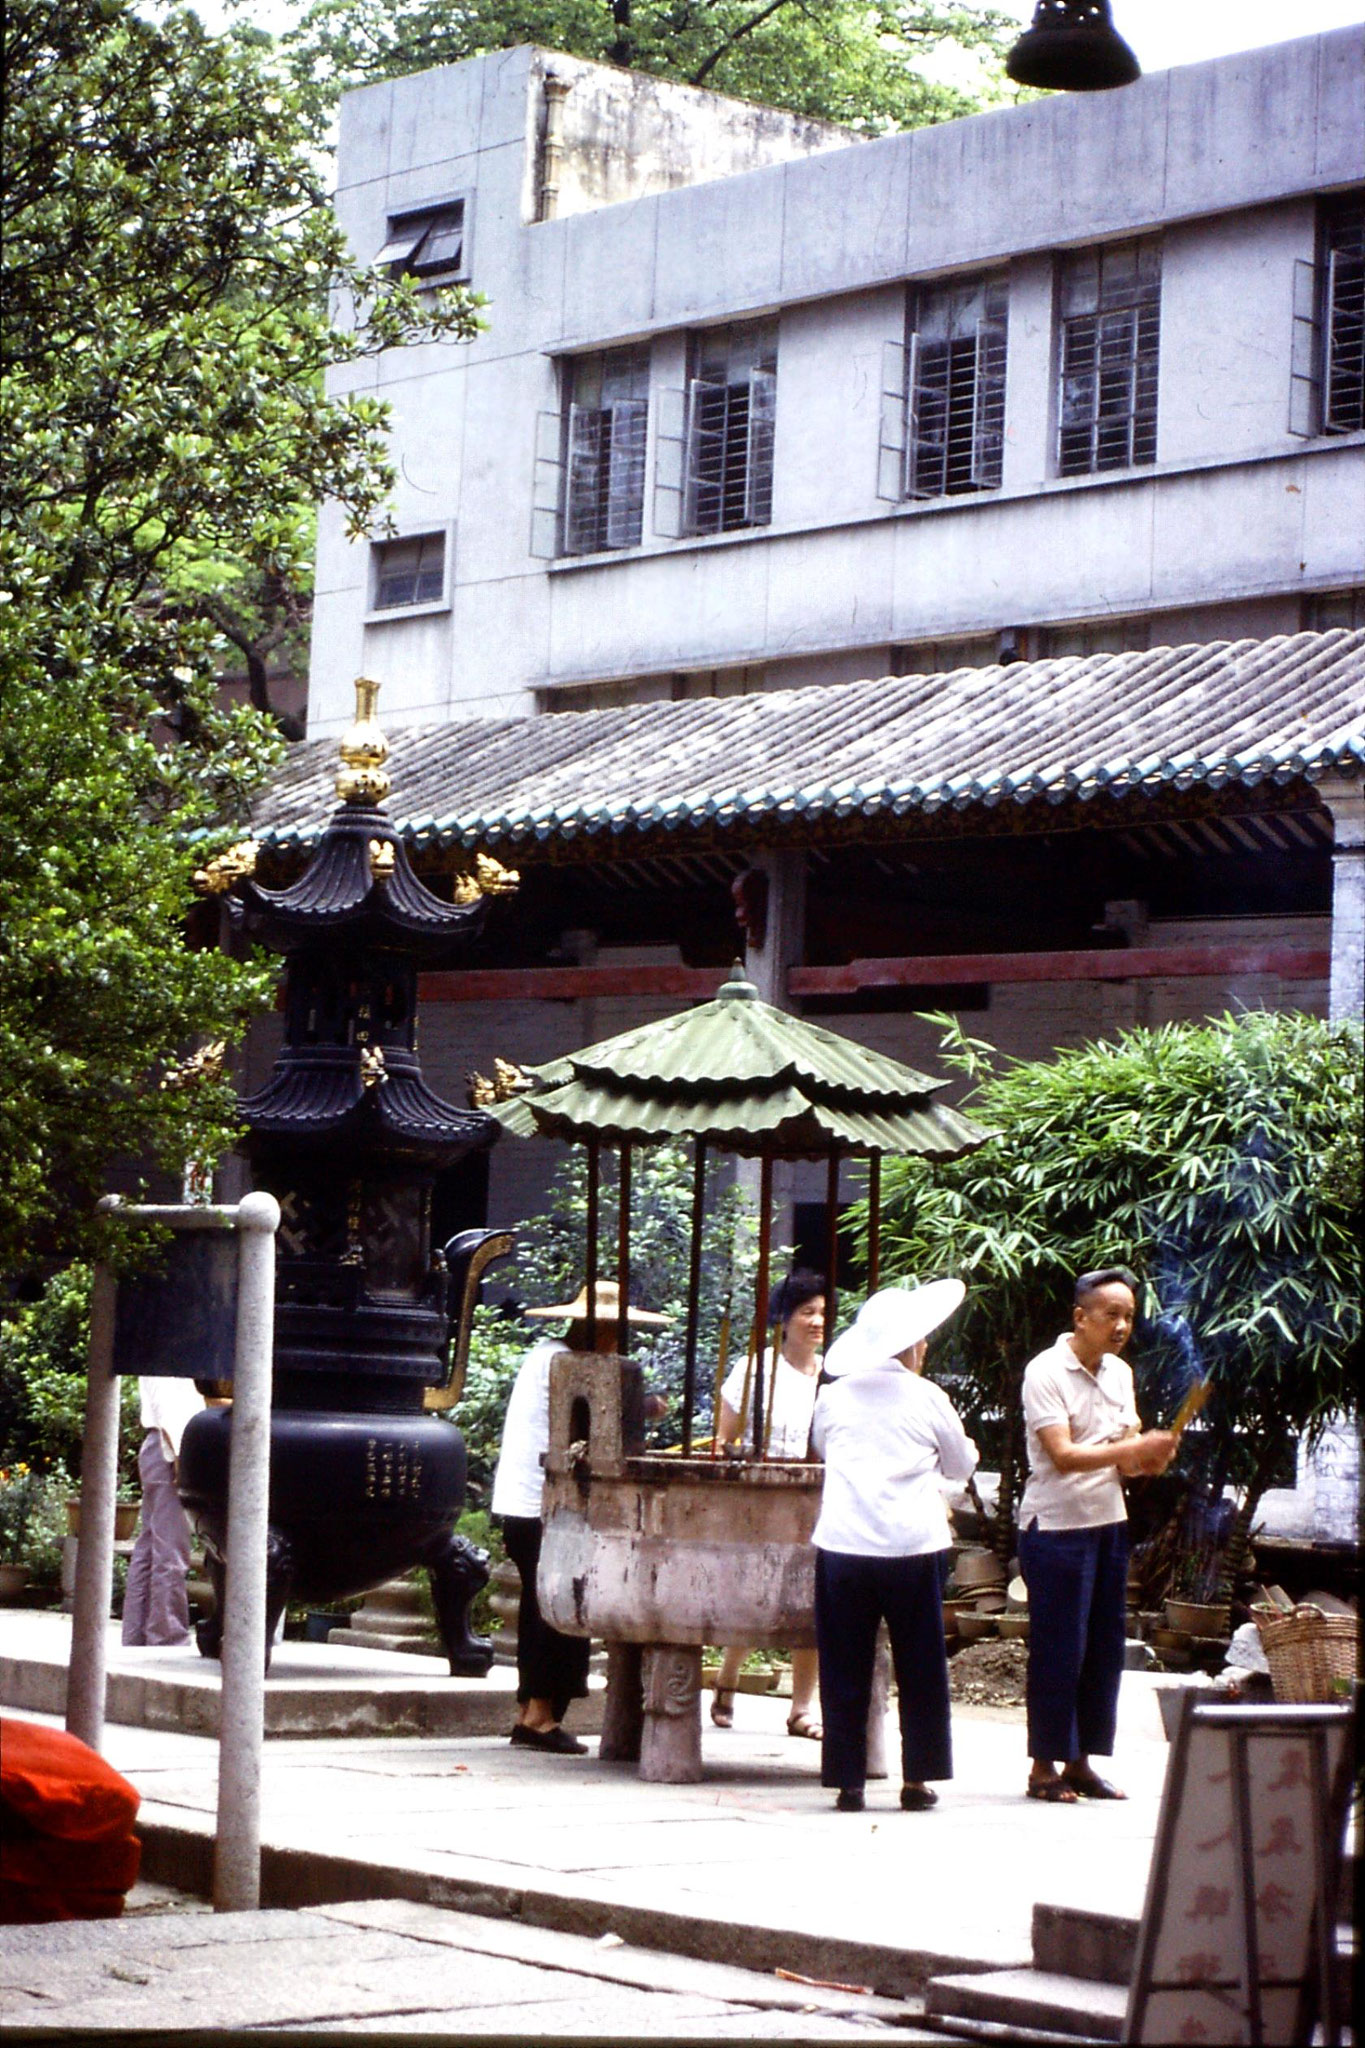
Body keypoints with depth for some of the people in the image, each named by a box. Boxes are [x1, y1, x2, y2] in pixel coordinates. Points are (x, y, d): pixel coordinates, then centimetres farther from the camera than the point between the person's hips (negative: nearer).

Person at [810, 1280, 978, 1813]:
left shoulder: (833, 1396, 4)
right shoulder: (927, 1398, -1)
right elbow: (962, 1464, 13)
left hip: (842, 1547, 1)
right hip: (913, 1548, -1)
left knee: (845, 1670, 7)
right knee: (920, 1669, 10)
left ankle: (848, 1782, 8)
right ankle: (917, 1779, 11)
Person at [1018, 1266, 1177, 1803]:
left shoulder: (1119, 1373, 10)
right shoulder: (1045, 1372, -12)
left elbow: (1127, 1457, 12)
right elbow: (1063, 1456, -21)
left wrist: (1152, 1457, -11)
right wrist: (1137, 1447, -28)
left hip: (1109, 1523, 7)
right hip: (1056, 1528, -7)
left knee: (1104, 1650, 8)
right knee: (1058, 1651, -3)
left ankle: (1080, 1763, 16)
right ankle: (1044, 1767, 5)